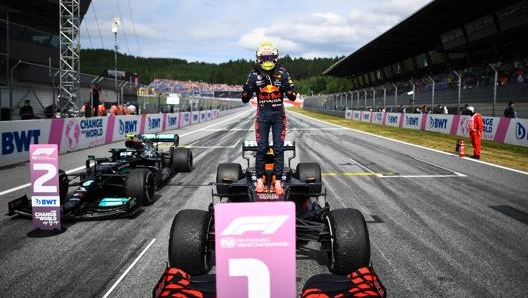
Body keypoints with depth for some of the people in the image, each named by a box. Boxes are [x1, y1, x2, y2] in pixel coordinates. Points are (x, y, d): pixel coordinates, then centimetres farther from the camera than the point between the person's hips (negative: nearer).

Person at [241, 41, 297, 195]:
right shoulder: (254, 74, -2)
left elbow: (292, 97, 0)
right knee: (261, 147, -1)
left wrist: (289, 88, -22)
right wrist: (246, 89, -20)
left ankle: (278, 180, 3)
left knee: (279, 147, -1)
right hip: (262, 114, 0)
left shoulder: (282, 73, -2)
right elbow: (245, 99, 1)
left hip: (279, 114, 0)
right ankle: (259, 178, 9)